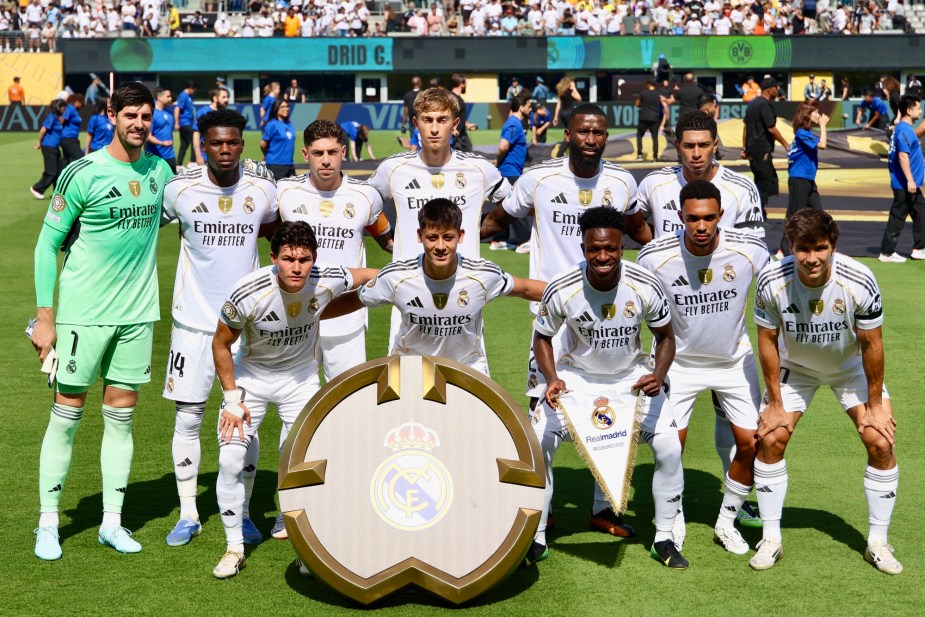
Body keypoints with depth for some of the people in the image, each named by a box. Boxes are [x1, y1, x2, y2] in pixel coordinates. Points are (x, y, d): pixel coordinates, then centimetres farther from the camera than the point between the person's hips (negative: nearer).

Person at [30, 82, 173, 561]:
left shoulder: (160, 171, 6)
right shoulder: (82, 174, -9)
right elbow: (48, 243, -5)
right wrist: (44, 316, -9)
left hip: (137, 313, 4)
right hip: (83, 313, -4)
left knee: (121, 416, 9)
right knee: (66, 415, 1)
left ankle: (112, 522, 17)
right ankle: (48, 524, 12)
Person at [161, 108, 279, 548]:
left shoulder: (263, 190, -3)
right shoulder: (180, 189, -7)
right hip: (193, 319, -1)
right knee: (187, 418, 3)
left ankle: (242, 513, 17)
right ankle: (188, 515, 16)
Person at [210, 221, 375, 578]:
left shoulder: (327, 281, -24)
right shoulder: (247, 294, -30)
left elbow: (368, 276, 1)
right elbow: (221, 344, -13)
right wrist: (231, 398, -12)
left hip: (300, 378, 1)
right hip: (250, 377, -1)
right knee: (230, 459, -9)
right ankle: (234, 548, 8)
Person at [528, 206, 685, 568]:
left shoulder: (645, 287, -23)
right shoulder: (561, 289, -24)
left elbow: (666, 337, -6)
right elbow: (542, 337, -7)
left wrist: (659, 375, -25)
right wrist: (552, 379, -25)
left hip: (633, 377, 1)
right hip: (576, 376, 0)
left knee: (669, 447, -11)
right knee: (536, 446, -13)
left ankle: (664, 539, 9)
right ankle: (536, 540, 6)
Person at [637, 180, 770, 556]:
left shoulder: (751, 251, -20)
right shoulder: (654, 258, -23)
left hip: (735, 359, 1)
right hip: (680, 360, -1)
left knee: (750, 441, -2)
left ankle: (727, 522, 20)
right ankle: (674, 523, 18)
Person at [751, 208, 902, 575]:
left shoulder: (859, 283, -32)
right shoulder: (772, 282, -30)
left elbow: (871, 345, -18)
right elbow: (767, 341, -15)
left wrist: (874, 405, -11)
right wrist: (775, 403, -11)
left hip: (851, 366, 0)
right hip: (795, 366, 1)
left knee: (881, 443, -10)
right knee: (770, 439, -11)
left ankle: (878, 542, 6)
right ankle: (771, 539, 4)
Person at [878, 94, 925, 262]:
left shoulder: (907, 129, 14)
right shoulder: (904, 130, -18)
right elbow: (902, 156, -24)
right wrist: (910, 180, -26)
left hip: (911, 184, 10)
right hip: (904, 184, -10)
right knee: (898, 217, -4)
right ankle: (887, 253, 3)